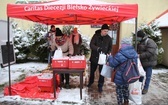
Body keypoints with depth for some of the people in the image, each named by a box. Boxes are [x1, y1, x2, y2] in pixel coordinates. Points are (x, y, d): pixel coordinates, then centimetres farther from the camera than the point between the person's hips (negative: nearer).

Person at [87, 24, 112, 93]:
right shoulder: (96, 36, -7)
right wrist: (98, 48, -32)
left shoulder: (108, 38, -1)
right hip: (94, 57, 0)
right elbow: (91, 45, -16)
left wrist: (108, 53, -14)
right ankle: (90, 82, 41)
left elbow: (110, 47, 6)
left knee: (102, 73, 5)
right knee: (92, 71, 17)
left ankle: (100, 86, 21)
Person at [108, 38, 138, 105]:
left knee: (119, 91, 13)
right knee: (126, 89, 25)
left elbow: (112, 63, -15)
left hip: (120, 77, -7)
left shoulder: (120, 54, -26)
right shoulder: (134, 53, -4)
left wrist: (110, 57, 6)